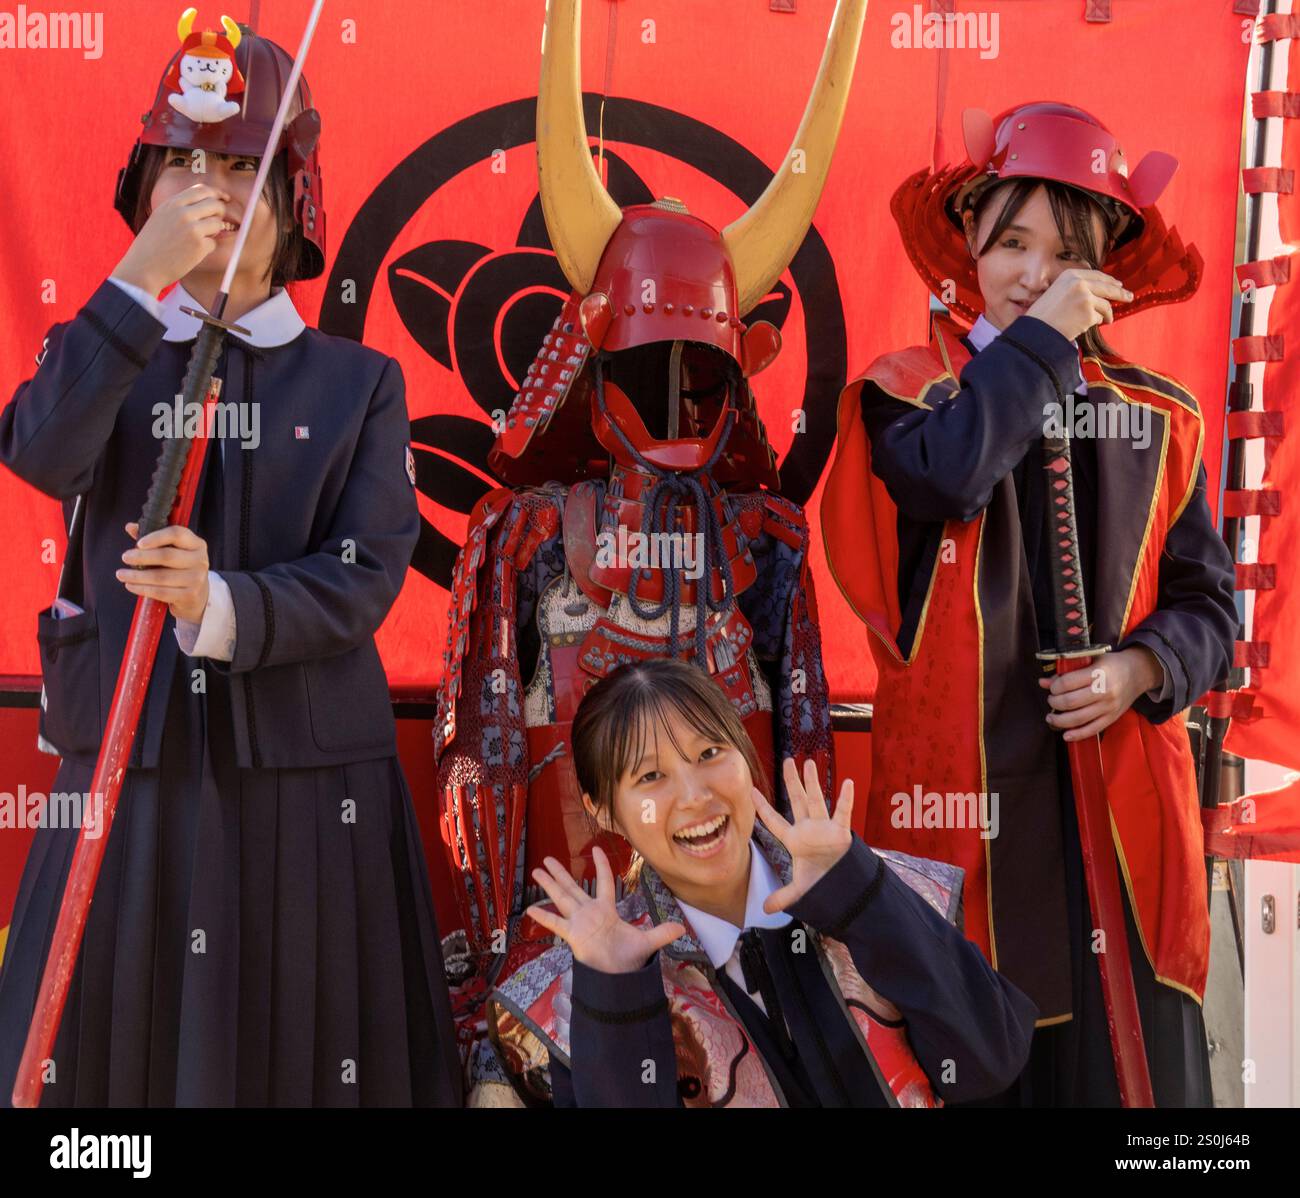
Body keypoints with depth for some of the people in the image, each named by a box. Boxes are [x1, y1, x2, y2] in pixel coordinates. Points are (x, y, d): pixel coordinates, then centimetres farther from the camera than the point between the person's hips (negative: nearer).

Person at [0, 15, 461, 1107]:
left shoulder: (358, 382, 4)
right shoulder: (108, 354, 9)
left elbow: (366, 578, -7)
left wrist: (220, 605, -24)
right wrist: (143, 278, -17)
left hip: (302, 781, -1)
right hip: (129, 770, 1)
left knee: (296, 1055, 6)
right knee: (117, 1045, 7)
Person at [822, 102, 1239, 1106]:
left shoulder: (1158, 418, 10)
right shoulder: (908, 391, 3)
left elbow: (1206, 603, 11)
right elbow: (950, 470, -21)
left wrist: (1143, 668, -9)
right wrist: (1040, 336, -10)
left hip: (1120, 799, 3)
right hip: (961, 791, -2)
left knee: (1127, 1059, 6)